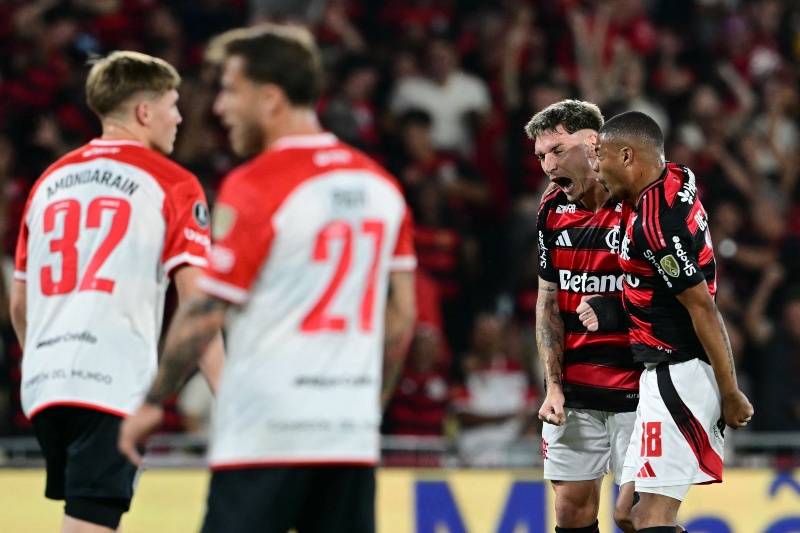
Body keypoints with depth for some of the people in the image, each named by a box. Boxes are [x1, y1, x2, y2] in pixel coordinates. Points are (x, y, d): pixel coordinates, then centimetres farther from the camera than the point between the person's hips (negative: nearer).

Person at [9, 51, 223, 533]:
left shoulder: (50, 181, 18)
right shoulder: (172, 185, 1)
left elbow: (19, 304, 22)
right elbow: (196, 300, -7)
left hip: (44, 382, 6)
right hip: (114, 382, -6)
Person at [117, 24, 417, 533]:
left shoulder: (254, 187, -10)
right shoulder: (381, 185, 10)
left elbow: (206, 315, -10)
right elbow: (401, 316, 13)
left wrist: (152, 402, 1)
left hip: (265, 431, -6)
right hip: (351, 434, 6)